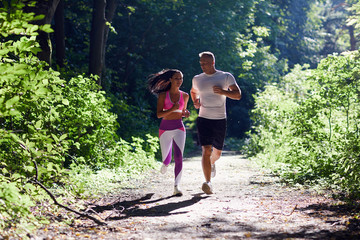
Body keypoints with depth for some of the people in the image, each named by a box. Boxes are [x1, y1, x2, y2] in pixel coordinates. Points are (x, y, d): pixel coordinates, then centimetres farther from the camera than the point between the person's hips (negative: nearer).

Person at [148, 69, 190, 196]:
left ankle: (176, 186, -14)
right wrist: (172, 109, -22)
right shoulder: (163, 95, -3)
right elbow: (159, 114, -8)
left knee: (179, 157, -15)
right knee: (166, 159, 10)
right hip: (165, 128, -1)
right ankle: (165, 163, 49)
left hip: (179, 128, 1)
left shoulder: (184, 96, 5)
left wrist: (185, 113, -2)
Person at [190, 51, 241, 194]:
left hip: (220, 120, 0)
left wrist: (223, 92, -21)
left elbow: (238, 95, -4)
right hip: (203, 119, 0)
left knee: (217, 152, 14)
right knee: (206, 150, -16)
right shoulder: (197, 79, 8)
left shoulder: (226, 77, 1)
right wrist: (195, 102, 7)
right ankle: (208, 183, -17)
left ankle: (211, 163, 50)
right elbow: (193, 91, 29)